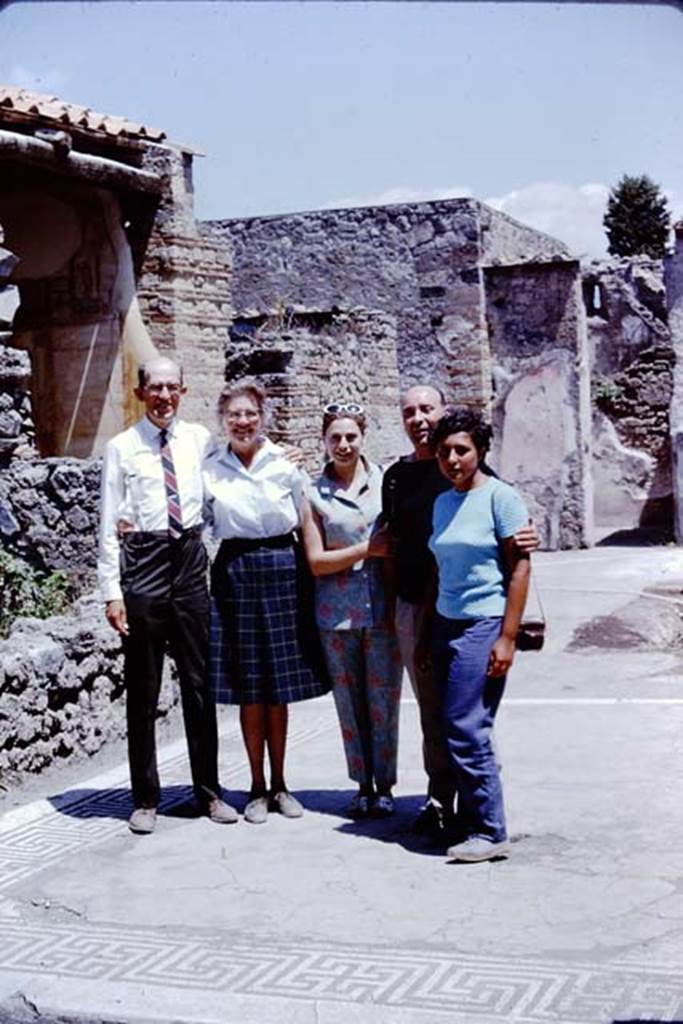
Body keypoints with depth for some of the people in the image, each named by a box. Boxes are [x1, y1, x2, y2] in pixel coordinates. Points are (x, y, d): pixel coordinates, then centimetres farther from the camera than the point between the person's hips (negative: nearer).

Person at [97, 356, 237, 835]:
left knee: (200, 682, 8)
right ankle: (146, 799, 15)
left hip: (191, 561, 2)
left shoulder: (200, 439, 7)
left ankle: (209, 791, 20)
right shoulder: (122, 447, 0)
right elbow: (110, 525, -2)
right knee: (143, 688, 5)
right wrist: (112, 590, -8)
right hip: (143, 562, -2)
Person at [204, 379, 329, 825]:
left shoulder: (285, 465, 1)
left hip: (281, 568, 0)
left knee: (280, 686, 7)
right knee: (248, 688, 4)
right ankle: (258, 787, 16)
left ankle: (279, 784, 20)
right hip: (235, 571, 0)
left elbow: (306, 522, 7)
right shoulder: (209, 468, 3)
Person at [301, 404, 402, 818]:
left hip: (382, 609, 0)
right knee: (350, 702, 7)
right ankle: (363, 786, 18)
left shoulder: (385, 482, 4)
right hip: (336, 614, 0)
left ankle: (385, 786, 14)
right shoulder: (315, 495, 3)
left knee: (383, 700, 2)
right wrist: (368, 549, -11)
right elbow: (316, 561, -1)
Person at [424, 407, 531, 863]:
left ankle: (489, 831, -2)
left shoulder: (501, 497, -7)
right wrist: (426, 634, 15)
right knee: (456, 727, 5)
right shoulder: (442, 503, 12)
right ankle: (468, 818, 14)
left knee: (466, 727, -10)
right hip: (446, 624, 6)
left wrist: (507, 638, -14)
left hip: (484, 624, -6)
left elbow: (520, 568, -9)